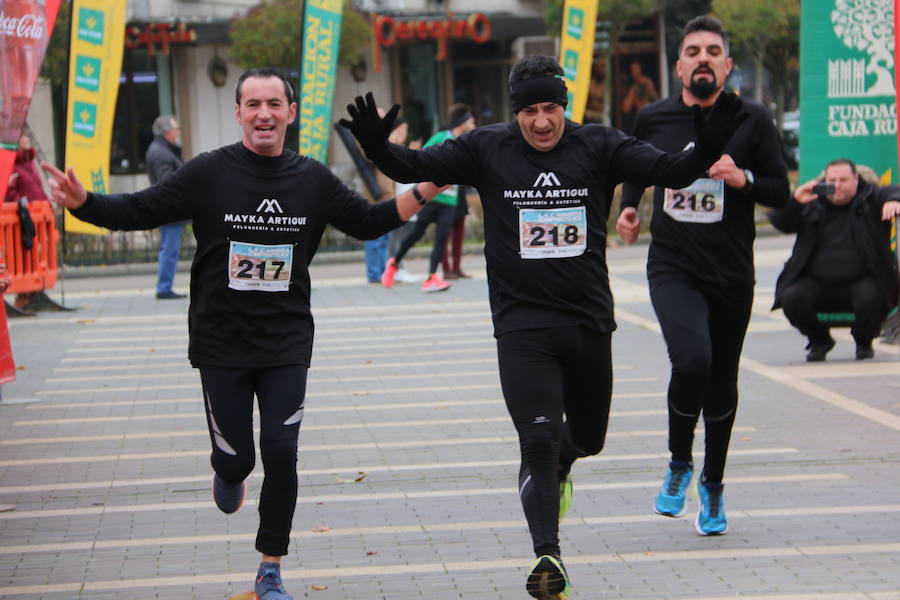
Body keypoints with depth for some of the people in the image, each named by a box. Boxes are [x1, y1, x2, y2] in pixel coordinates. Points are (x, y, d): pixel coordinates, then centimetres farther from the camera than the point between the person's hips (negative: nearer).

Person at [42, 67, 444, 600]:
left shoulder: (312, 178, 2)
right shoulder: (209, 173, -7)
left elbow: (368, 221, 13)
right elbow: (139, 211, -7)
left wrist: (428, 190, 2)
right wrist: (82, 201, -24)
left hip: (286, 343, 2)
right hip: (221, 342, -1)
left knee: (281, 455, -5)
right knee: (237, 457, 2)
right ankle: (230, 473, 43)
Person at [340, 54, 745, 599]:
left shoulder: (598, 147, -1)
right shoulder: (487, 150, -2)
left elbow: (667, 170, -11)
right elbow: (416, 166, -5)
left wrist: (708, 149, -31)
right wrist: (378, 148, -26)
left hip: (589, 323, 2)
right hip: (522, 325, -2)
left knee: (587, 438, 18)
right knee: (539, 442, -14)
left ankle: (559, 470, 53)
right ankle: (548, 556, -13)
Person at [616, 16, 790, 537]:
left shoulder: (752, 120, -3)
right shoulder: (653, 118, 2)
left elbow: (781, 191, 0)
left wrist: (743, 178, -18)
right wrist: (629, 207, 4)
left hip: (732, 274, 1)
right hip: (672, 268, -1)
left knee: (722, 382, 11)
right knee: (692, 361, -24)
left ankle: (712, 487, 34)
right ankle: (680, 463, 2)